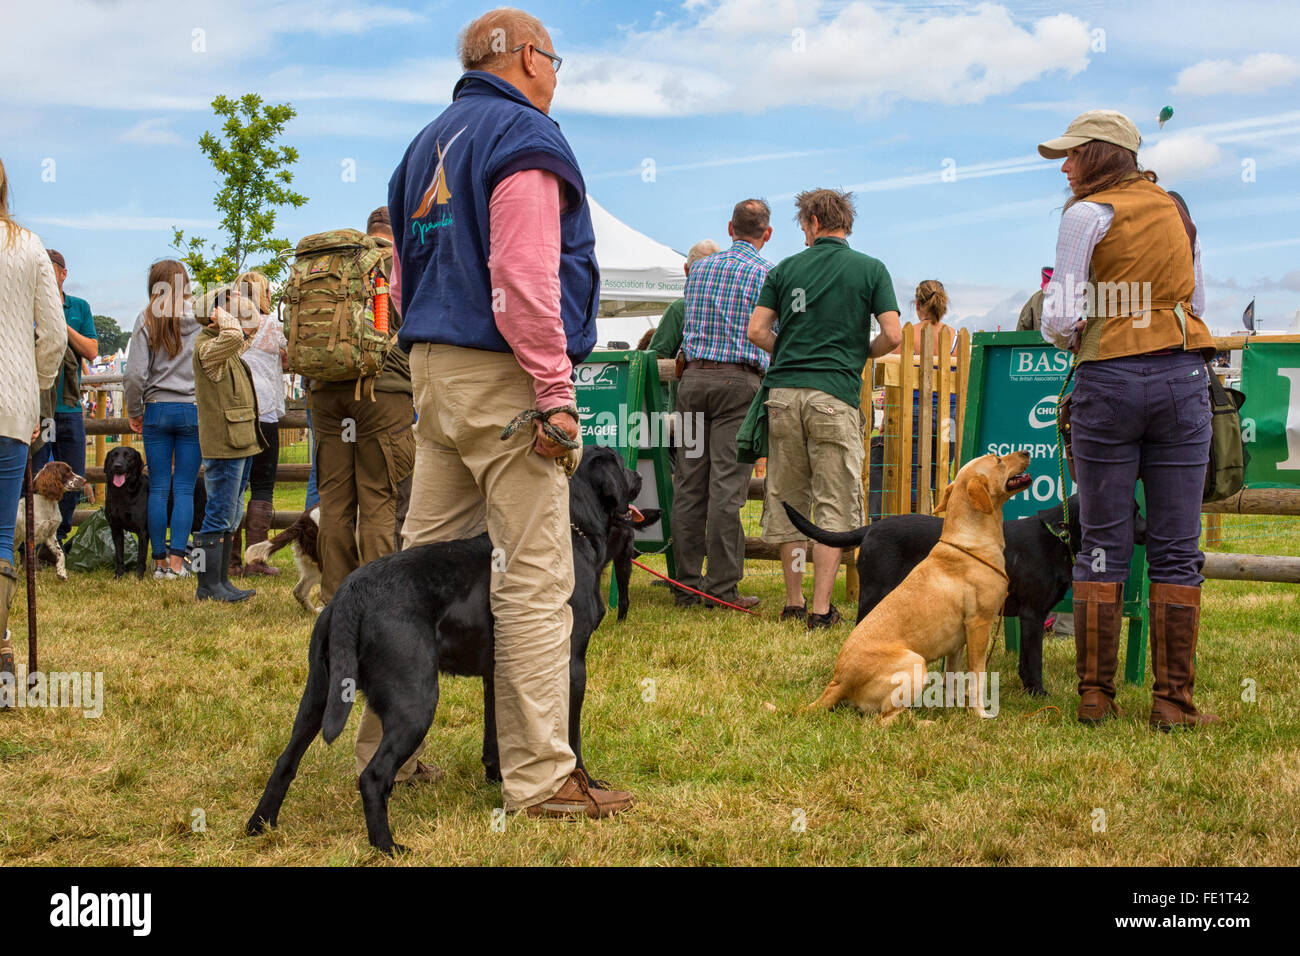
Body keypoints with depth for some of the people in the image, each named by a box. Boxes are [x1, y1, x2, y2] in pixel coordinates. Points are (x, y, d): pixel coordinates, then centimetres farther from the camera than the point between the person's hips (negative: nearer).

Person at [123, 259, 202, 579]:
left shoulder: (147, 319, -1)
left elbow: (134, 374, -5)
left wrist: (134, 412, 8)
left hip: (157, 409, 0)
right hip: (194, 410, 0)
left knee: (158, 489, 6)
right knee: (185, 489, 3)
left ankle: (160, 561, 8)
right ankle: (177, 561, -2)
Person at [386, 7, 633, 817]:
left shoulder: (430, 143, 20)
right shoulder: (524, 136, -8)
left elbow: (406, 275, 23)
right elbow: (523, 278, -18)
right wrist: (555, 394, -17)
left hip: (433, 374, 9)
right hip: (502, 380, -9)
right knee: (535, 581, -7)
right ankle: (541, 775, -5)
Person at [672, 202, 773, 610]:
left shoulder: (698, 268, 14)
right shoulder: (768, 273, 0)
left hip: (694, 377, 4)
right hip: (738, 381, -4)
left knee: (688, 483, 5)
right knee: (726, 485, -5)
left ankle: (687, 583, 7)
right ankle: (721, 586, -5)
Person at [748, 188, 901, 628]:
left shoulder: (786, 268, 9)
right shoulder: (870, 269, 4)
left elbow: (757, 331, 4)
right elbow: (892, 336, -3)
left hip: (783, 393, 3)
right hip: (834, 395, -3)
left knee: (787, 500, 12)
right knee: (834, 504, 1)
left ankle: (793, 602, 16)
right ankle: (821, 609, -4)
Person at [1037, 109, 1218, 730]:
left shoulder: (1087, 215, -3)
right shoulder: (1176, 212, 14)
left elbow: (1060, 317, -9)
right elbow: (1197, 301, 19)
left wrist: (1065, 337, 11)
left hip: (1109, 380, -3)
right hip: (1182, 376, 4)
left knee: (1102, 545, 3)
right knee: (1176, 549, 3)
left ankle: (1095, 694, 5)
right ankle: (1172, 701, 3)